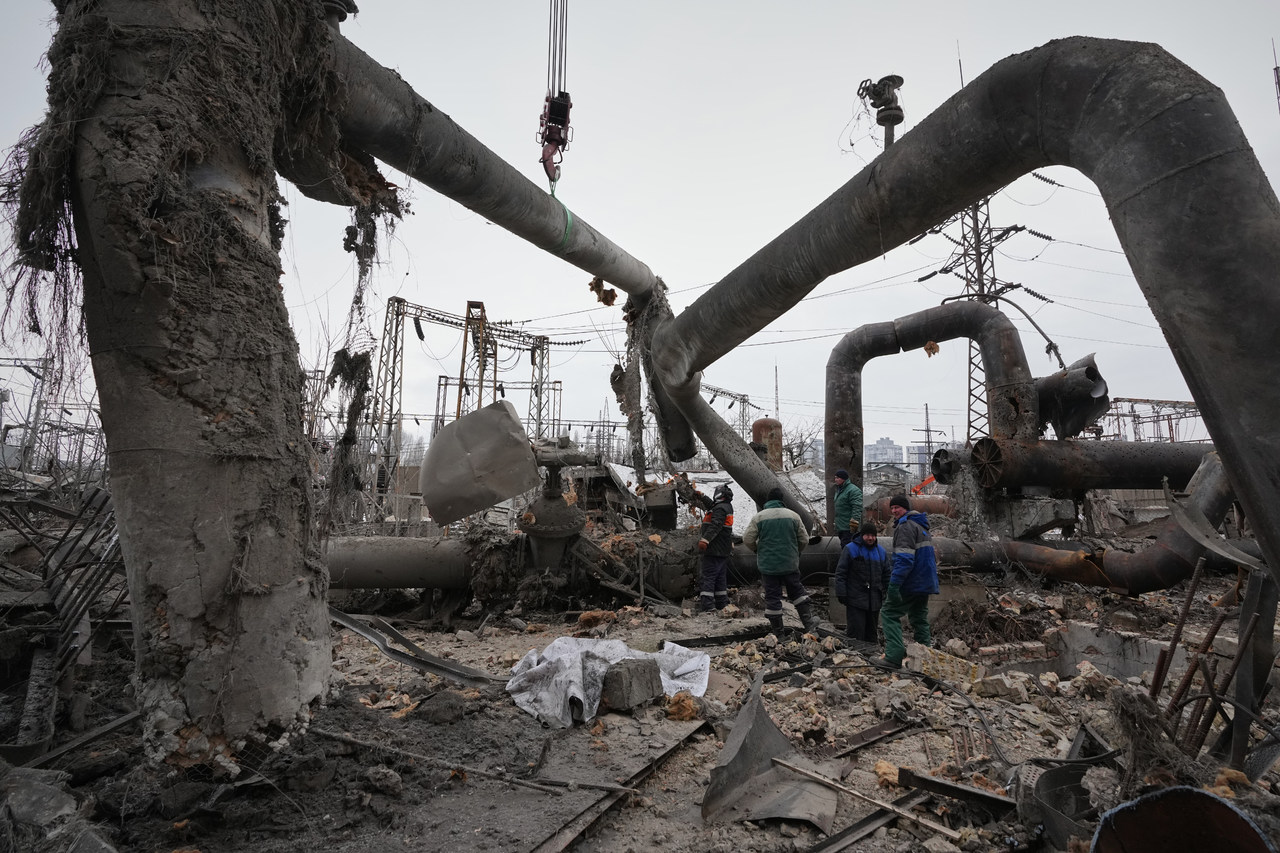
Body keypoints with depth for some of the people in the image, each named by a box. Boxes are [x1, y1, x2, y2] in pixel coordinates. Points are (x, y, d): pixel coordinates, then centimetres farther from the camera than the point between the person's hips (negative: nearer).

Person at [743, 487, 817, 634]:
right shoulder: (793, 516, 1)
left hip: (768, 564, -2)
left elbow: (747, 539, -6)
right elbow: (804, 539, 5)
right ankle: (808, 620, 19)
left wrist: (757, 549, 13)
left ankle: (776, 628, 13)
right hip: (790, 563, 2)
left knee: (772, 595, 6)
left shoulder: (758, 517, -6)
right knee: (797, 590, 18)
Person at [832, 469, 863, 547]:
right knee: (843, 545, 16)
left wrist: (854, 522, -24)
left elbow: (857, 508, -21)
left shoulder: (853, 490, -15)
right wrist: (836, 523, 27)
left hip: (848, 527, -10)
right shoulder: (839, 490, 17)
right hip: (840, 526, 10)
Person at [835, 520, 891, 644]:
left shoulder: (881, 551, 12)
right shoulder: (850, 549, -4)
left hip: (874, 600, 5)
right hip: (855, 600, -5)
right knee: (856, 630, -7)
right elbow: (840, 572, -5)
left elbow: (886, 574, 18)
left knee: (871, 633, 12)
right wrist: (841, 594, -11)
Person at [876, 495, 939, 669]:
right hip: (925, 583, 10)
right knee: (919, 617, 16)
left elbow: (904, 558, -24)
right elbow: (931, 558, 27)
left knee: (889, 613, -6)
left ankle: (894, 656, -13)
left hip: (910, 583, -10)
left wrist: (894, 583, -27)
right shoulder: (921, 526, 19)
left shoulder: (905, 526, -14)